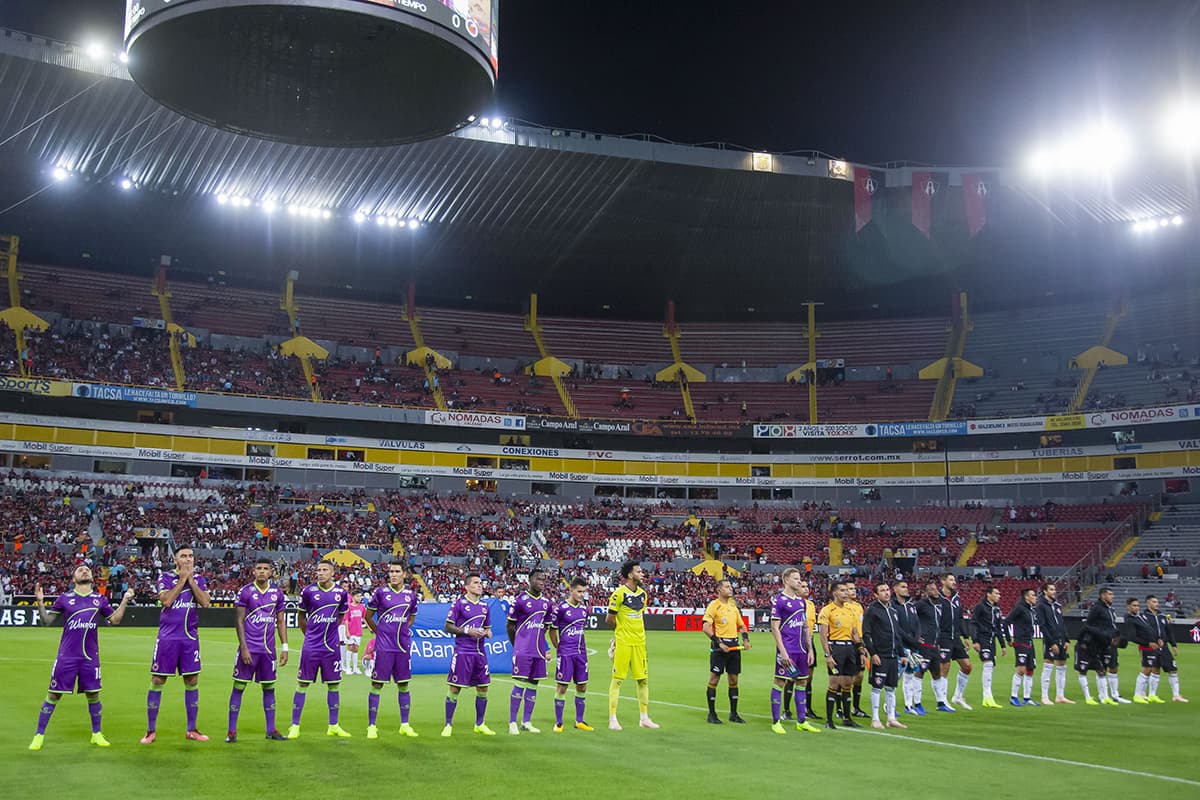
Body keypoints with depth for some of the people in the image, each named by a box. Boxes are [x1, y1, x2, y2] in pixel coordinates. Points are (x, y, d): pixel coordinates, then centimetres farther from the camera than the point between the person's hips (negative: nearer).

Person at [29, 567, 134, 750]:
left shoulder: (99, 599, 8)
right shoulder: (64, 598, 3)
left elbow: (115, 619, 14)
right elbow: (45, 622, 6)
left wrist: (125, 600, 4)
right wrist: (40, 602, -8)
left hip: (90, 656, 2)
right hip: (66, 656, -2)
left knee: (93, 695, 6)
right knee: (53, 695, 1)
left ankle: (96, 734, 22)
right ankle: (39, 735, 15)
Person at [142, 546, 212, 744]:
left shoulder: (199, 579, 8)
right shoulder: (165, 577, 0)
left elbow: (205, 603, -7)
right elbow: (166, 600, -16)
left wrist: (191, 580, -7)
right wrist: (182, 579, -11)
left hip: (190, 638, 3)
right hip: (167, 637, -3)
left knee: (192, 682, 5)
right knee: (157, 681, 0)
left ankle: (191, 730, 15)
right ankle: (151, 731, 11)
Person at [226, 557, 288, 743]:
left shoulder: (277, 593, 7)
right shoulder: (245, 592, -4)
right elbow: (239, 621, -5)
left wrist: (284, 647, 7)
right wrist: (243, 647, -12)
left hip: (268, 648, 4)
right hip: (249, 647, -4)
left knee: (269, 687, 8)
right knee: (239, 686, -1)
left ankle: (271, 729, 16)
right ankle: (232, 730, 6)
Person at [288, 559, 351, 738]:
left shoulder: (341, 593, 1)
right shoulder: (308, 591, -4)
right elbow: (301, 617, 9)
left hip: (331, 646, 2)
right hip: (311, 647, -2)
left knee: (334, 684, 7)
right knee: (303, 684, 0)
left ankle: (333, 726, 17)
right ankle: (295, 726, 8)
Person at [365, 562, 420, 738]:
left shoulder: (411, 595, 6)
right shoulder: (380, 592, -4)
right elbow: (368, 616, 6)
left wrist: (402, 631, 11)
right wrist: (379, 632, 8)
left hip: (403, 647, 3)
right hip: (383, 647, -3)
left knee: (403, 686, 8)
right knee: (377, 685, -1)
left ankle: (405, 725, 17)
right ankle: (372, 726, 7)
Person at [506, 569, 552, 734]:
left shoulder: (546, 603, 11)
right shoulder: (520, 600, -6)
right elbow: (510, 626, 0)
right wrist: (516, 646, 4)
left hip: (539, 650, 6)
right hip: (523, 650, -6)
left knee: (533, 685, 8)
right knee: (519, 685, -6)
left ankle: (526, 722, 15)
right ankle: (512, 723, 1)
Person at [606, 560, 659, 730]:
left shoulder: (642, 593, 9)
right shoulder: (619, 593, -12)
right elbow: (609, 619, -6)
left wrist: (638, 632, 10)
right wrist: (620, 631, 7)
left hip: (639, 643, 7)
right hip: (623, 643, -7)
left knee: (643, 680, 9)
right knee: (618, 679, -1)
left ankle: (644, 718, 19)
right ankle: (612, 719, 6)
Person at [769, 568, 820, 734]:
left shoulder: (802, 601, 14)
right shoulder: (778, 601, -7)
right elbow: (775, 628, -11)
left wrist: (810, 650, 13)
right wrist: (782, 651, -16)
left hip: (802, 650, 7)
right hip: (787, 649, -7)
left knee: (802, 683, 10)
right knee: (780, 683, -2)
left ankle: (801, 721, 18)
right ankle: (776, 721, 6)